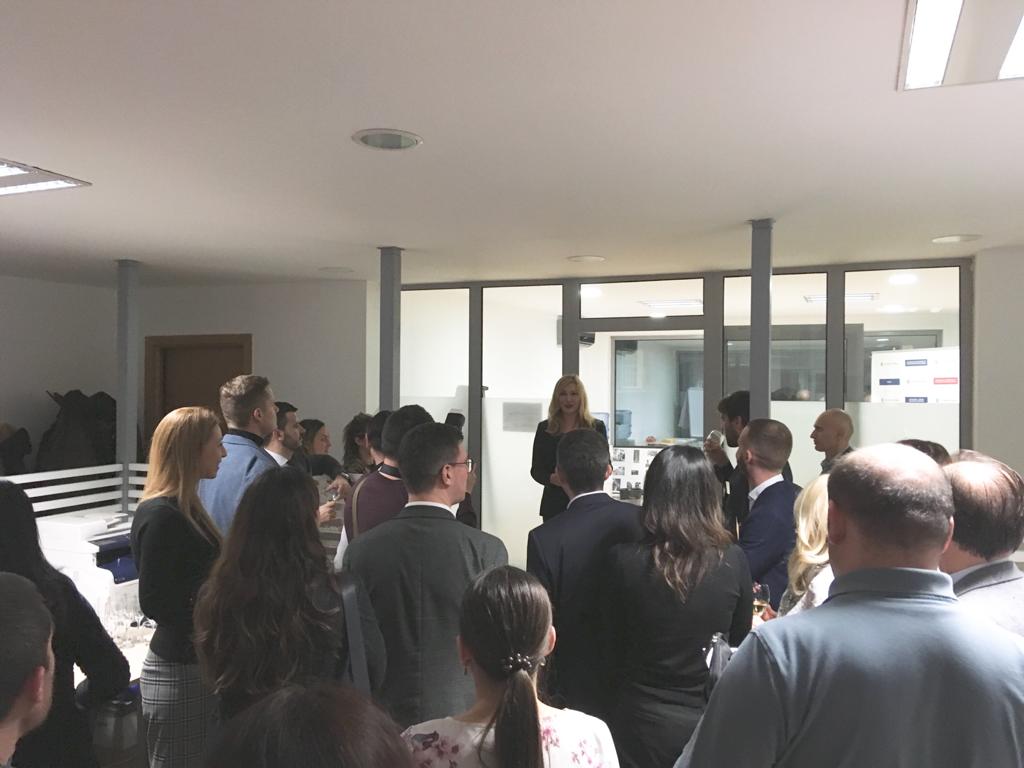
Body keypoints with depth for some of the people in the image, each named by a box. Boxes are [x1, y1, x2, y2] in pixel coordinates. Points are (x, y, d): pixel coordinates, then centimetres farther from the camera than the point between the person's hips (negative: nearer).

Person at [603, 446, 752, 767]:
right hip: (711, 719, 1)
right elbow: (740, 642, 1)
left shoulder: (622, 560, -17)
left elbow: (615, 645, -4)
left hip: (642, 722, -1)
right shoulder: (734, 561, -13)